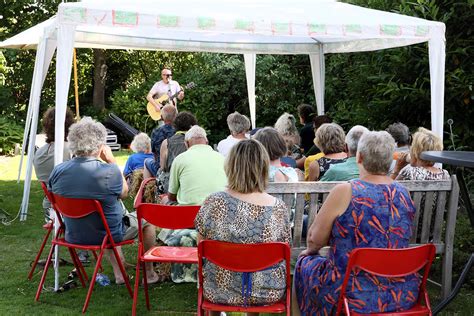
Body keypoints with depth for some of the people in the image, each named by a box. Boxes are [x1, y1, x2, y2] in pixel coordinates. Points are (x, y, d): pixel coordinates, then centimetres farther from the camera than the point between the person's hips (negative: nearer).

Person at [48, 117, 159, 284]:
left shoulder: (58, 171, -15)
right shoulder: (109, 172, -27)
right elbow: (124, 193, -7)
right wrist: (112, 161, -2)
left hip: (73, 236, 5)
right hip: (110, 235, -5)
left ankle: (118, 273, 37)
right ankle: (149, 272, 34)